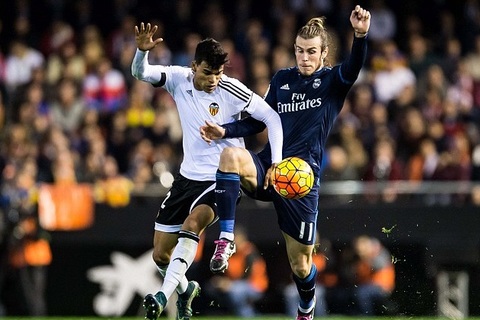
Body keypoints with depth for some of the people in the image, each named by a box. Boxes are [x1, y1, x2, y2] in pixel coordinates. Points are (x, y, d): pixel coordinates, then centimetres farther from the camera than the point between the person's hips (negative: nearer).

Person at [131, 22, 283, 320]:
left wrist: (276, 162, -21)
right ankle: (186, 289, 38)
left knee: (192, 224, -33)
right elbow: (141, 73, -15)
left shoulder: (232, 91, -16)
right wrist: (142, 50, -37)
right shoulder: (180, 79, -6)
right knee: (161, 254, 7)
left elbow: (272, 117, -12)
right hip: (189, 176, 5)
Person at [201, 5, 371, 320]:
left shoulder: (333, 81, 1)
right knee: (231, 155, -33)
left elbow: (353, 67, -21)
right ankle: (226, 239, -33)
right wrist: (225, 131, 2)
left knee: (300, 262, 5)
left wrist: (361, 36, -42)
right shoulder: (282, 79, 13)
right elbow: (260, 120, 20)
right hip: (267, 167, 2)